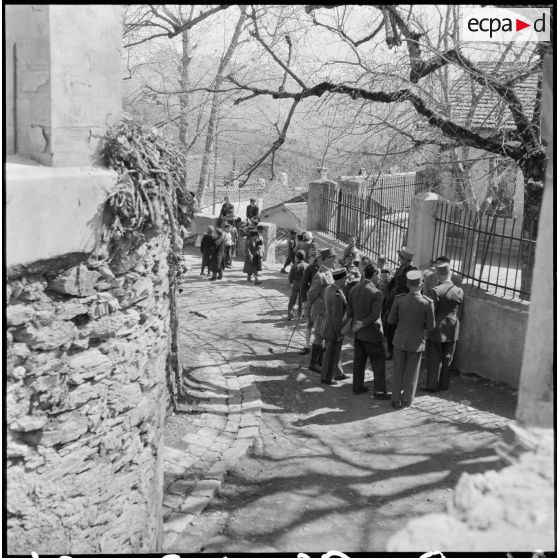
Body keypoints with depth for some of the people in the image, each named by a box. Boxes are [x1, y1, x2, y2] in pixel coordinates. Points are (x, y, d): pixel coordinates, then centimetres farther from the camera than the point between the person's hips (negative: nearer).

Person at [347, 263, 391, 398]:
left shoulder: (354, 290, 1)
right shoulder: (376, 293, -19)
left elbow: (349, 312, 4)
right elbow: (375, 315, -24)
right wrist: (362, 324, -16)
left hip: (358, 333, 7)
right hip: (372, 333, -7)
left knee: (358, 360, 16)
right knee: (378, 361, 4)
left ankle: (357, 386, 25)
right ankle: (379, 391, 6)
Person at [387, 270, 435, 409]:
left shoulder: (399, 299, -14)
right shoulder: (427, 303, -18)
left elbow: (390, 320, -5)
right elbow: (431, 325, -9)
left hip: (400, 341, 1)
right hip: (416, 342, -1)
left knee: (398, 372, 14)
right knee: (411, 373, 15)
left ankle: (396, 400, 21)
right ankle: (407, 400, 26)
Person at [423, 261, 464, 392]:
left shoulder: (436, 291, -19)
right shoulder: (459, 291, -6)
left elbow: (431, 312, -16)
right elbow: (457, 307, 5)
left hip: (437, 329, -4)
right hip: (452, 329, 4)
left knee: (434, 359, 8)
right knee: (447, 358, 17)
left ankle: (433, 385, 14)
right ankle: (444, 384, 26)